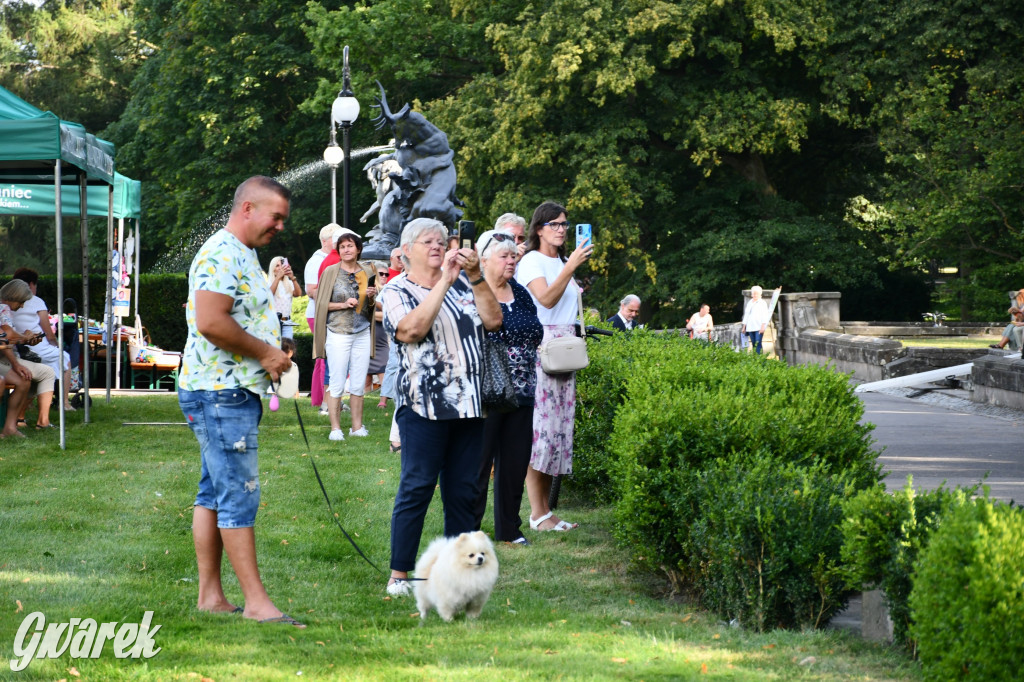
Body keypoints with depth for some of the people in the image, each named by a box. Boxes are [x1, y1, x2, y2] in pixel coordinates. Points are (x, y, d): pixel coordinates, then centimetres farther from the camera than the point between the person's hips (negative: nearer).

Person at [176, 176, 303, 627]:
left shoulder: (242, 255, 19)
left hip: (231, 392, 11)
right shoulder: (221, 255, -15)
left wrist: (272, 353, 12)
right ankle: (255, 601, -8)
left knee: (215, 492, 11)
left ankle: (210, 595, 15)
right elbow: (211, 322, -26)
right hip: (220, 391, -11)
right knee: (240, 495, -9)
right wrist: (264, 352, -16)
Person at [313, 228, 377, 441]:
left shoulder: (367, 272, 10)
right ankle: (335, 428, 0)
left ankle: (357, 426, 13)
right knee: (337, 383, -4)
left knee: (358, 384, 5)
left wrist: (372, 297, -4)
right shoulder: (330, 272, 0)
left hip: (362, 333, 3)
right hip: (338, 333, -3)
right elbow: (321, 303, 0)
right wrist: (343, 304, -13)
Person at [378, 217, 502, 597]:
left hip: (469, 404, 5)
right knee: (417, 488, -6)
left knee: (463, 491, 7)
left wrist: (475, 277, -6)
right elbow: (412, 329, -18)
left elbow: (493, 321, 4)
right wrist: (444, 281, -17)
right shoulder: (396, 291, 1)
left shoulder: (463, 283, 15)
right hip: (424, 405, -5)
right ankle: (399, 575, -1)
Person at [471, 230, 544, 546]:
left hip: (521, 394, 7)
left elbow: (534, 335, 21)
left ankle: (509, 528, 22)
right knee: (479, 462, -2)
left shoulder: (521, 294, 13)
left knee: (515, 462, 11)